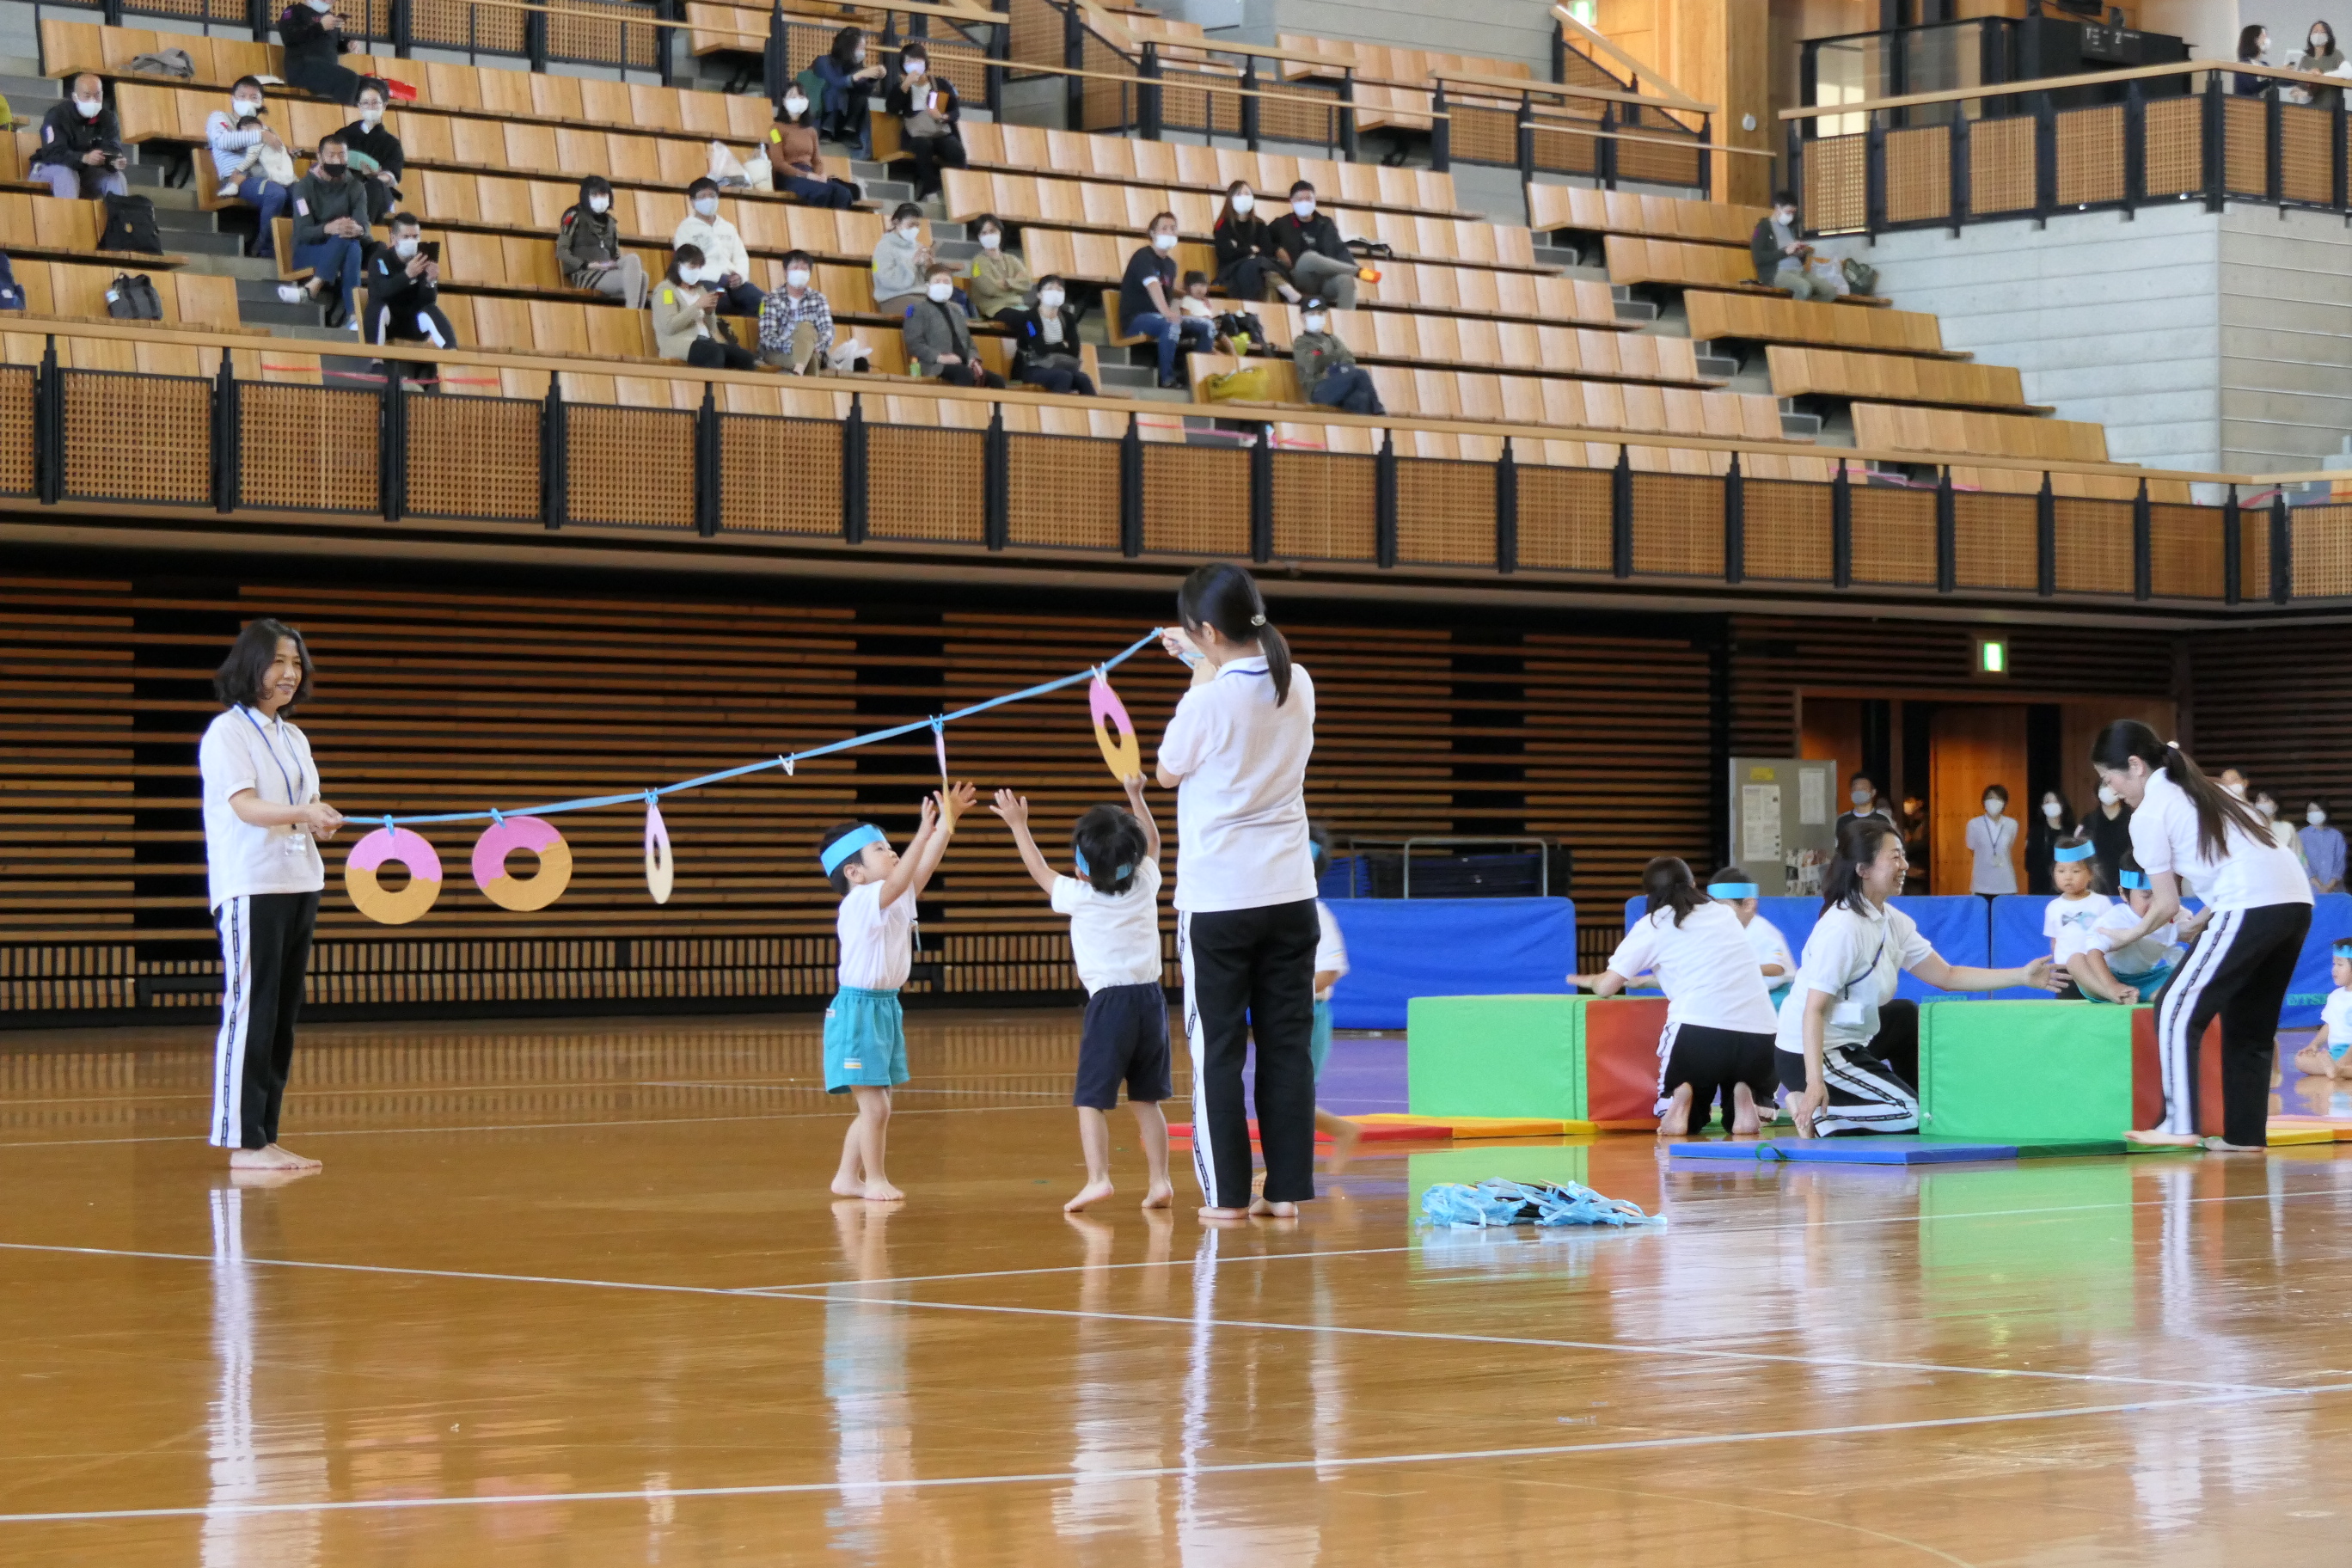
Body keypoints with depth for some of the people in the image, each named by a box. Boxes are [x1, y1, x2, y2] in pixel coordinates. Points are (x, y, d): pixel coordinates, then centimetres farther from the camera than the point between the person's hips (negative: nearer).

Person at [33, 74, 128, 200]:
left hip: (86, 171, 5)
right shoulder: (56, 116, -19)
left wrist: (116, 161, -42)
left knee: (116, 176, -17)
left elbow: (113, 150, -14)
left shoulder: (107, 118, -3)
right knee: (66, 174, -36)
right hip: (51, 169, -5)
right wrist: (84, 158, -49)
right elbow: (53, 153, -31)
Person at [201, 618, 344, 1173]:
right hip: (249, 889, -8)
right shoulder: (227, 732, -6)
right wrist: (299, 814, -36)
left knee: (283, 1016, 7)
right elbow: (245, 806, -19)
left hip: (299, 884, 8)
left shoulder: (294, 737, 17)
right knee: (250, 1013, -10)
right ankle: (242, 1143, -10)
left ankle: (266, 1137, 11)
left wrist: (322, 822, -4)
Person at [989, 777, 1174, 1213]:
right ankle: (1159, 1181, 8)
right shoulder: (1145, 884, 4)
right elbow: (1153, 842, 23)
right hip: (1151, 998, 5)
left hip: (1109, 1002, -5)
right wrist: (1135, 795, 29)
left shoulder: (1079, 896, -4)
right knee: (1146, 1100, 11)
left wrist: (1019, 825, 24)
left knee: (1091, 1099, -3)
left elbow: (1040, 872, 13)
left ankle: (1098, 1178, -16)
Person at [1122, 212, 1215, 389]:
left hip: (1159, 316, 8)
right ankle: (1167, 379, -34)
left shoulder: (1170, 263, 13)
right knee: (1171, 325, -38)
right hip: (1136, 317, -8)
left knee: (1207, 327, -4)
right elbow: (1152, 285, -33)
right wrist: (1166, 312, -49)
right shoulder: (1144, 257, -14)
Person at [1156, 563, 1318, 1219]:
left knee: (1217, 1049, 3)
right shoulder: (1299, 685, 1)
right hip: (1289, 893, 5)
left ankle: (1226, 1194, 3)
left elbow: (1169, 772, 1)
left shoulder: (1207, 702, -17)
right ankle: (1288, 1189, 8)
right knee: (1288, 1044, 8)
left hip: (1217, 900, -5)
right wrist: (1203, 660, 29)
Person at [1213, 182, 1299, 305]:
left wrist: (1241, 251, -9)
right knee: (1254, 266, -38)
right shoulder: (1223, 226, 7)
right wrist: (1251, 250, 2)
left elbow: (1268, 251, 4)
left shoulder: (1259, 225, 18)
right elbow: (1226, 253, -8)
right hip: (1231, 271, -3)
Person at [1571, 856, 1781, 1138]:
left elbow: (1607, 986, 12)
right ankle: (1745, 1097, -9)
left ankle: (1680, 1100, -14)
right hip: (1759, 1031, 3)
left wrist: (1589, 980, 35)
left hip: (1700, 1027, -3)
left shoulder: (1653, 924, 11)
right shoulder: (1724, 914, 24)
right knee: (1737, 1119, 23)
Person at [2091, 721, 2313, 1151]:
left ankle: (2179, 1124, -7)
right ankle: (2244, 1134, 12)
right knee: (2250, 1022, 15)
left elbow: (2167, 906, 3)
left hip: (2251, 908, -9)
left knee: (2177, 1010, -1)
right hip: (2296, 901, 9)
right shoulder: (2195, 791, 25)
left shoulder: (2148, 814, 0)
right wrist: (2202, 921, 27)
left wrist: (2130, 936, 20)